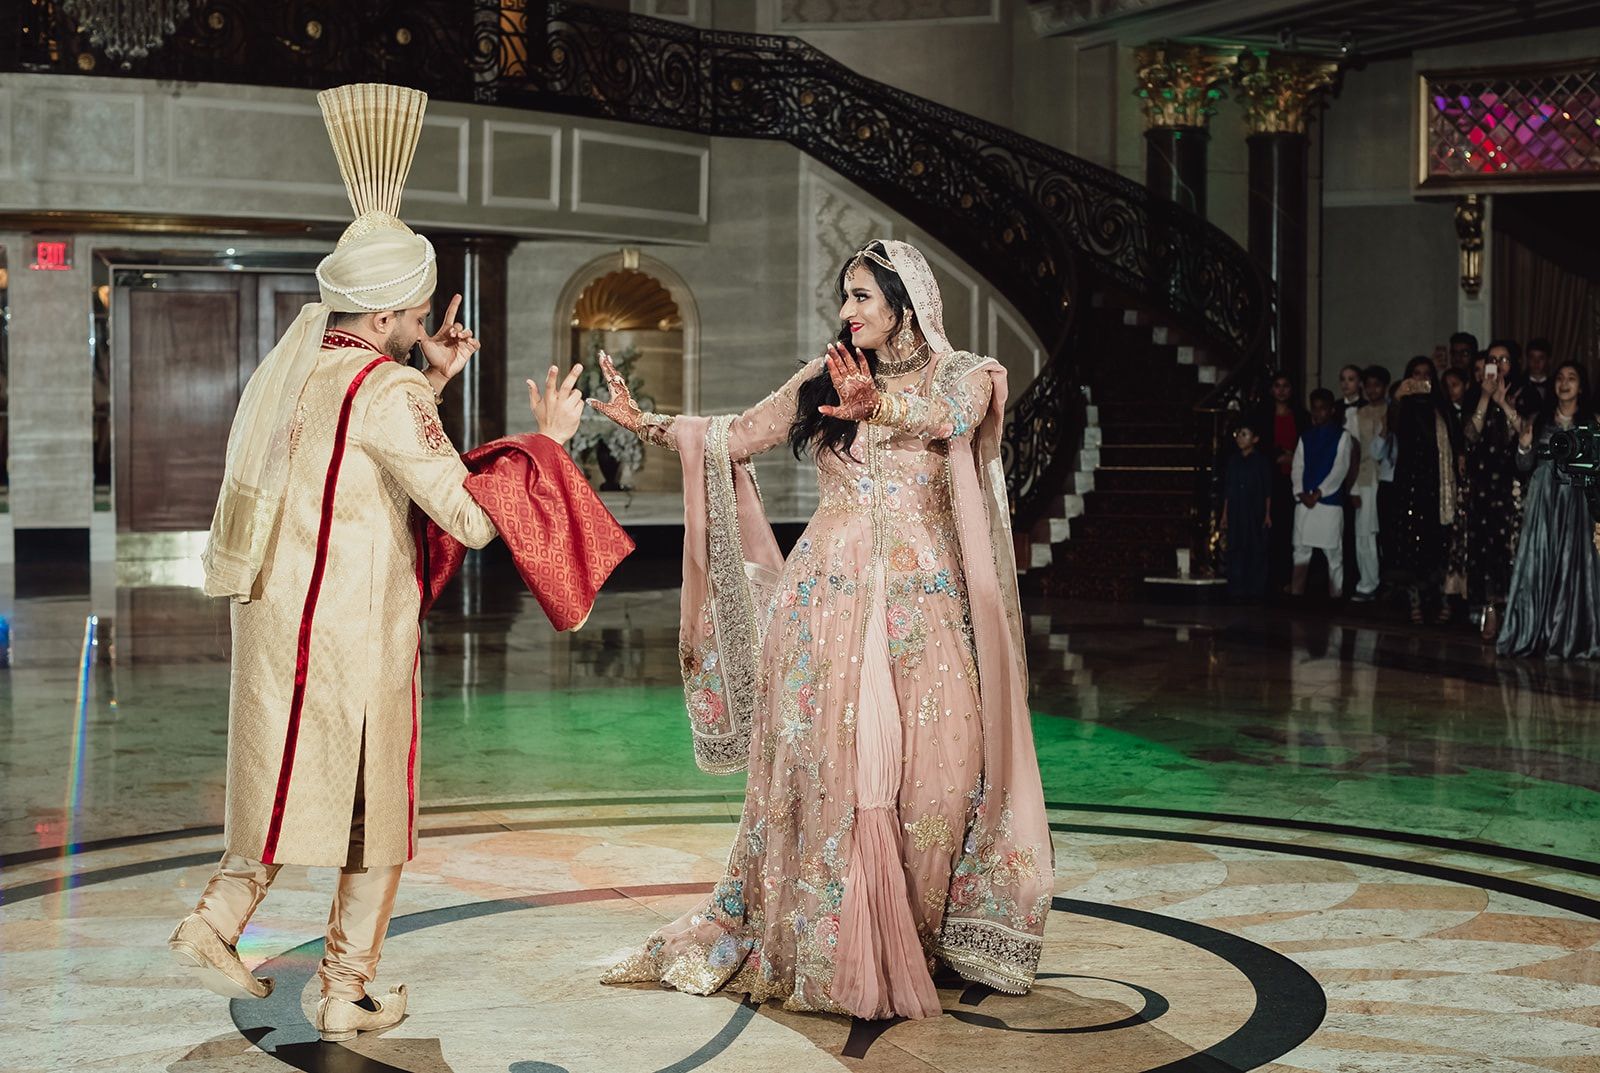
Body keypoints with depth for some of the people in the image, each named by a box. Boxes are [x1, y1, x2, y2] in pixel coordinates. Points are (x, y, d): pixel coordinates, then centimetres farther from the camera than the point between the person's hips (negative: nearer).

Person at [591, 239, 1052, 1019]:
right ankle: (831, 948, 3)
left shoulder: (961, 377, 4)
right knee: (826, 758, -4)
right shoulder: (824, 381, 13)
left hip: (920, 597, -2)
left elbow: (943, 417, -19)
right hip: (829, 595, 2)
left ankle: (920, 937, 9)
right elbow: (737, 436, 14)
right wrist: (650, 424, 1)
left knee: (932, 762, -7)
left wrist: (879, 407, -40)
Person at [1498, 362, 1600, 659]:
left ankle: (1569, 638, 2)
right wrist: (1524, 447, -10)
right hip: (1542, 504, 2)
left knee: (1572, 567, -2)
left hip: (1576, 504, -2)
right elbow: (1525, 467, 8)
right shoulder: (1542, 421, 10)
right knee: (1538, 566, 0)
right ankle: (1533, 634, 4)